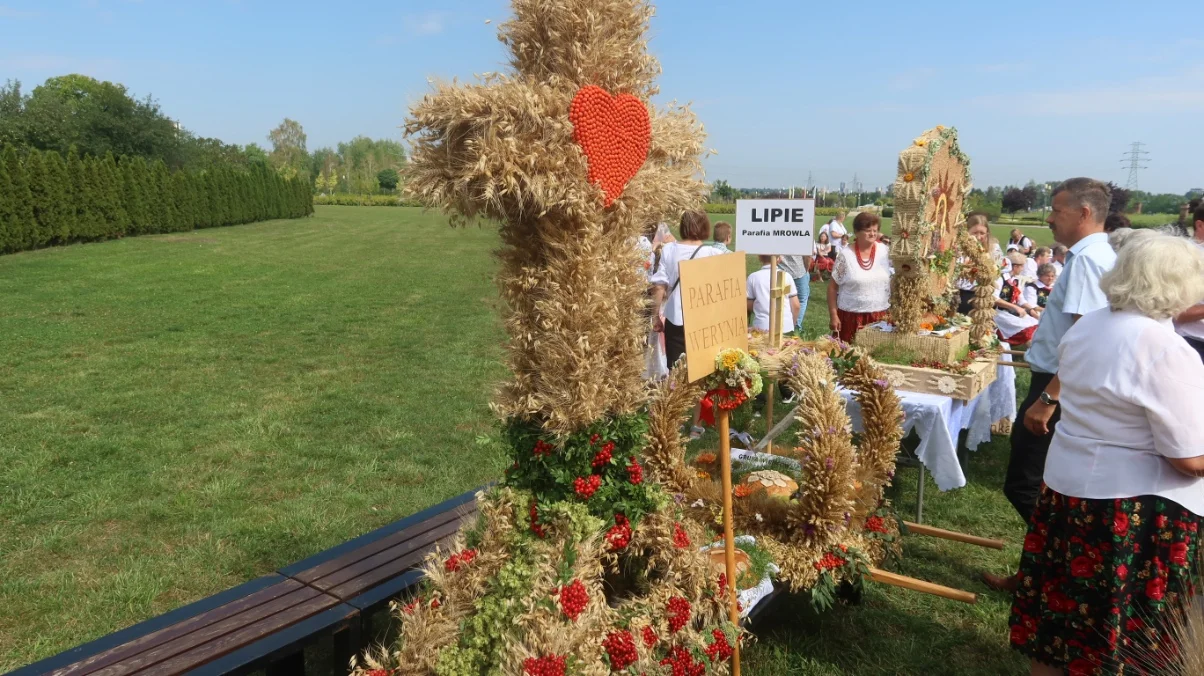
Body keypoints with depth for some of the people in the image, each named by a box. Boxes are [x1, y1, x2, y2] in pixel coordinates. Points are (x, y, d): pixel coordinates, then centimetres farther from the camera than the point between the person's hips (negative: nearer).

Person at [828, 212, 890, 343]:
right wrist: (833, 315, -7)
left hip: (879, 316, 3)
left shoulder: (884, 252, 3)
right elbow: (833, 287, -2)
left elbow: (892, 281, 11)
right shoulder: (845, 255, -6)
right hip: (851, 316, -2)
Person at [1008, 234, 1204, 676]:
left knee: (1061, 604, 20)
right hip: (1134, 508, -7)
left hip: (1066, 481, 7)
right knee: (1129, 637, 11)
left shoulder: (1084, 328, 3)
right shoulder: (1163, 349, -21)